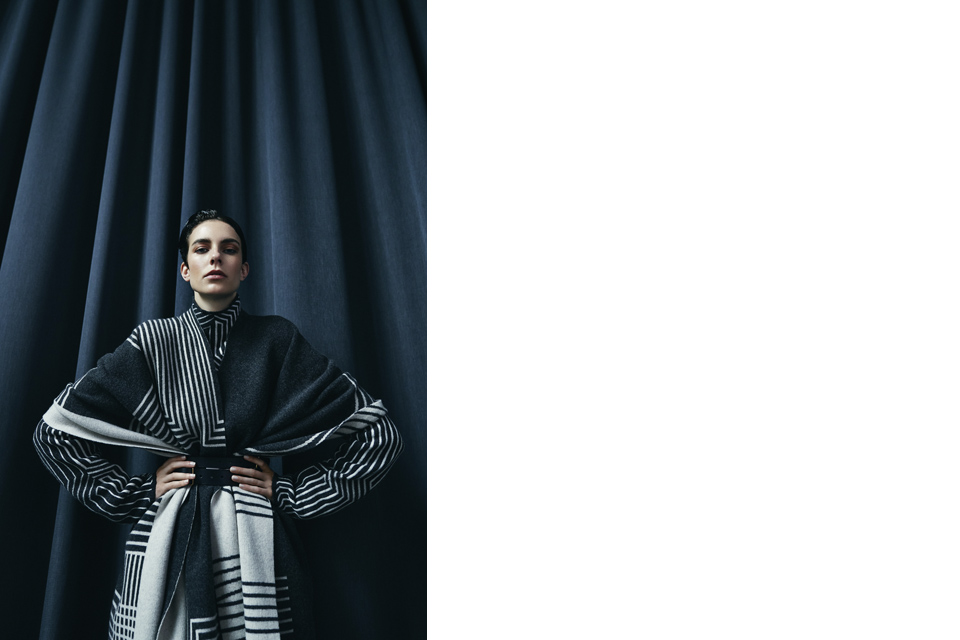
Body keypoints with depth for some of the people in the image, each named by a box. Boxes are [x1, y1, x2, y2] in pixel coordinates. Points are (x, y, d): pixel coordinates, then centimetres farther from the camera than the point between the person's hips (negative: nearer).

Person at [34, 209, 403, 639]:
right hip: (166, 545, 1)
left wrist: (289, 491, -2)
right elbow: (54, 430, 7)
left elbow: (379, 434, 0)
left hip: (255, 544, 0)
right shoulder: (153, 341, 3)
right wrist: (139, 492, 1)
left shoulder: (276, 340, 2)